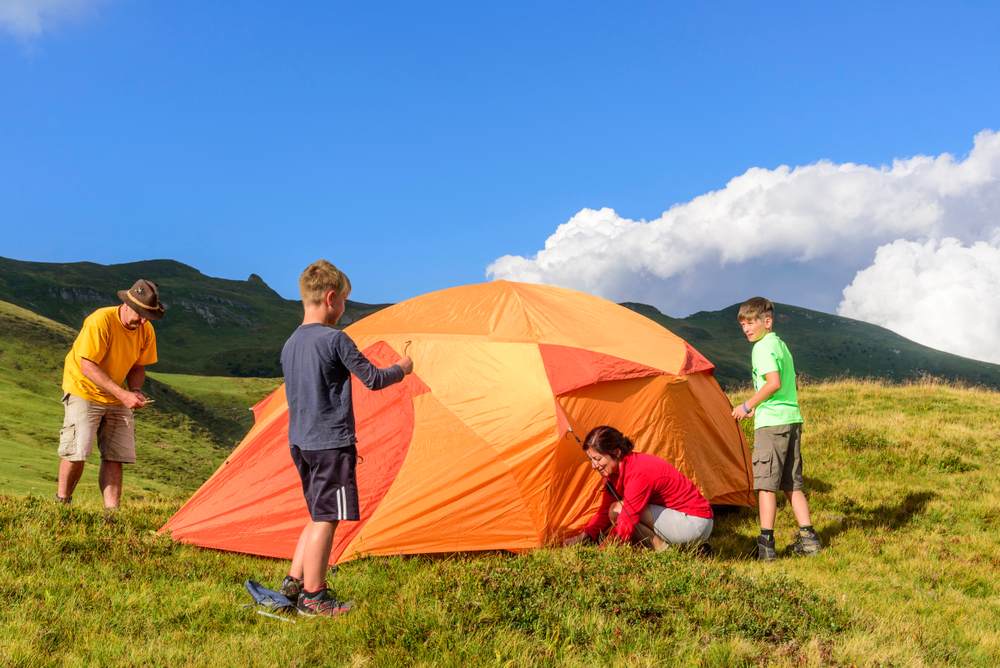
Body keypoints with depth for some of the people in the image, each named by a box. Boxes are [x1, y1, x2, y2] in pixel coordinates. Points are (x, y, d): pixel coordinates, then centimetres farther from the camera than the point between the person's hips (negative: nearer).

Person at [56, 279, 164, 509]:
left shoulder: (146, 331, -6)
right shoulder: (100, 321, -25)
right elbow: (88, 367, -27)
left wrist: (136, 390, -14)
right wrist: (122, 394, -32)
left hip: (117, 398, 6)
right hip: (84, 392, -5)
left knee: (116, 456, -1)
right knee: (76, 451, -11)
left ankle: (112, 512, 2)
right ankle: (61, 503, 10)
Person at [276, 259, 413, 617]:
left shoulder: (289, 345, 10)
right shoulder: (335, 340, -16)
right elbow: (373, 379, -10)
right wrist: (401, 369, 9)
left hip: (299, 443, 9)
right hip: (331, 444, -9)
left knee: (319, 516, 20)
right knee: (325, 519, 1)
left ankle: (294, 581, 25)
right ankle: (313, 597, 9)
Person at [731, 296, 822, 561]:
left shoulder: (763, 347, -10)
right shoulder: (781, 344, 19)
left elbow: (774, 382, -22)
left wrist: (748, 406, -12)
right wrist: (757, 408, 18)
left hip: (772, 422, -9)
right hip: (793, 419, 9)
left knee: (766, 483, -5)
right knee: (793, 483, 13)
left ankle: (766, 543, -6)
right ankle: (808, 537, 15)